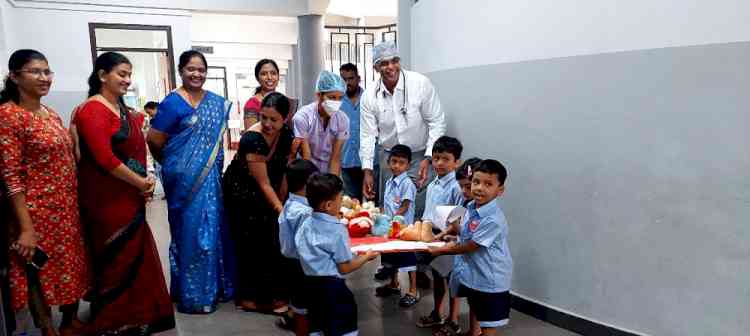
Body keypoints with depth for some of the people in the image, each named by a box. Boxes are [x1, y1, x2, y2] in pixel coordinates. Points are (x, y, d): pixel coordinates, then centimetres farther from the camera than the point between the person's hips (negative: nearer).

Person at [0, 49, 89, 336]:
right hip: (37, 213, -7)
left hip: (68, 210, 8)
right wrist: (26, 227, -19)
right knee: (42, 274, 6)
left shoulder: (51, 114, 9)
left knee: (73, 268, 18)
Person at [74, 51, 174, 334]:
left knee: (133, 255, 16)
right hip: (107, 198, -9)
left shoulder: (121, 108, 14)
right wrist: (139, 182, -14)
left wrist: (143, 181, 4)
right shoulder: (93, 110, -14)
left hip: (128, 196, 9)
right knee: (118, 259, 1)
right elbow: (104, 158, -22)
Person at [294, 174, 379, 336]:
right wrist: (367, 256, 1)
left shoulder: (305, 225, 1)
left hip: (310, 285, 7)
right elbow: (345, 268, -13)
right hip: (332, 287, -7)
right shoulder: (337, 230, -18)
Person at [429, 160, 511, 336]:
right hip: (473, 273, 8)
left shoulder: (493, 219, -30)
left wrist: (440, 250, -13)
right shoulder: (472, 207, -2)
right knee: (474, 310, 29)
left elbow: (470, 246, -23)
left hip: (490, 279, -8)